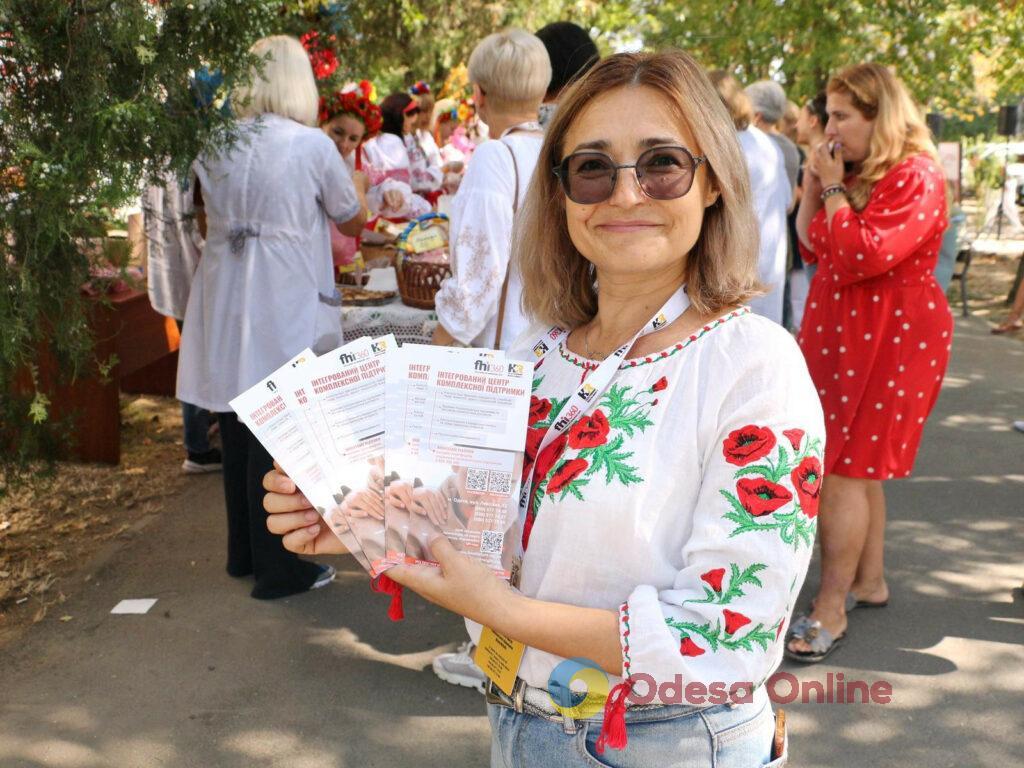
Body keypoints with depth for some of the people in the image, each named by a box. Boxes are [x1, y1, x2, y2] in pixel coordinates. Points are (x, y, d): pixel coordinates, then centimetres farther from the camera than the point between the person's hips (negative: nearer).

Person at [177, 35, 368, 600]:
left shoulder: (213, 145, 4)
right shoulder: (312, 145, -10)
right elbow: (354, 220, 3)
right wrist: (351, 175, 21)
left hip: (224, 309, 5)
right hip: (286, 313, -5)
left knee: (238, 433, 16)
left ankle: (244, 552, 31)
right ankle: (279, 568, 13)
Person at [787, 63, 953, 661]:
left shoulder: (916, 176, -14)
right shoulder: (855, 173, 12)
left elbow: (867, 254, -24)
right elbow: (813, 248, 14)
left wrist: (834, 189, -15)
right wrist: (813, 185, 3)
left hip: (892, 337, -9)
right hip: (844, 331, 9)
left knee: (845, 470, -10)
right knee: (858, 465, 15)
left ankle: (830, 610, -4)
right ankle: (870, 581, 28)